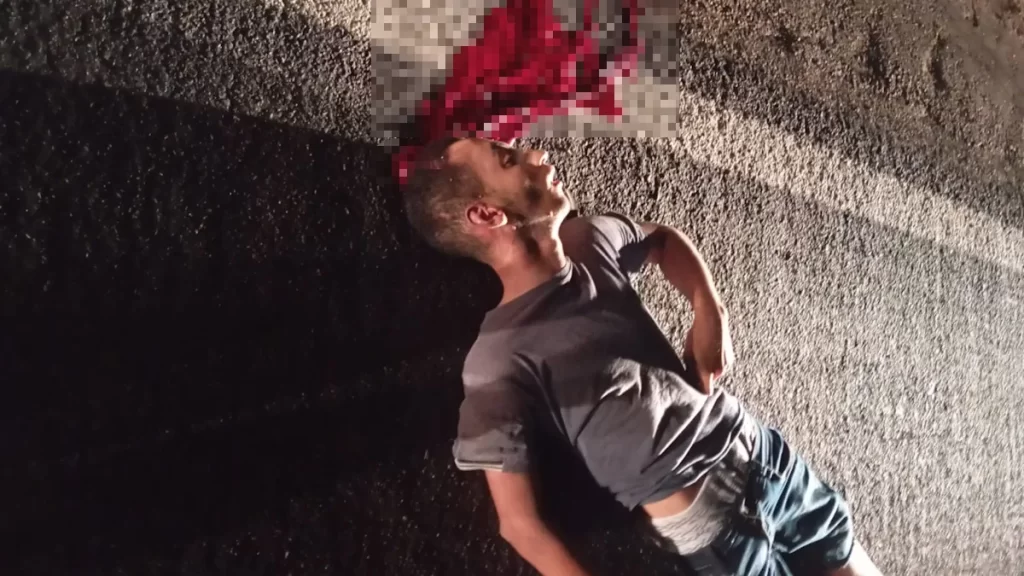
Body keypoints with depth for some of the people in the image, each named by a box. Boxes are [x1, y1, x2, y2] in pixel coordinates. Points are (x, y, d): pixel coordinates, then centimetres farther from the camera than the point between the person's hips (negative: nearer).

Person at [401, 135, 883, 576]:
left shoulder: (592, 240, -3)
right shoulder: (499, 363, -23)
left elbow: (664, 239, 19)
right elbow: (520, 524, -18)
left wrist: (709, 308, 0)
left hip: (763, 454, 7)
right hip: (707, 527, -6)